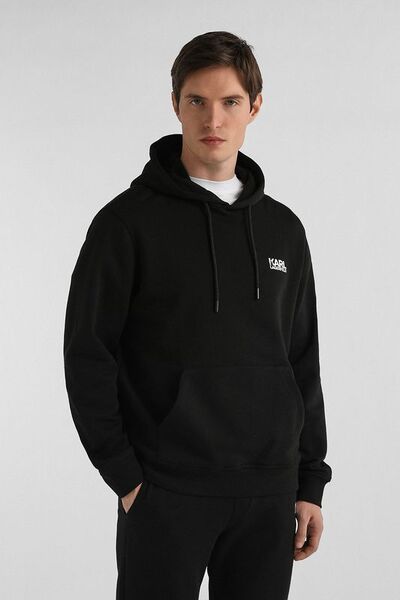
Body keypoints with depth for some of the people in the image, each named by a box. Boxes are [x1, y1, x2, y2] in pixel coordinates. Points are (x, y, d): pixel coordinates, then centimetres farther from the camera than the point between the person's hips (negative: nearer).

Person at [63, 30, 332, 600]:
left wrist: (311, 481, 9)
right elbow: (88, 356, -6)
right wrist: (124, 476, -9)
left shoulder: (284, 230, 10)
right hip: (166, 492, -4)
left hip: (269, 492, 4)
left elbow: (303, 364, 13)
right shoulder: (128, 222, -4)